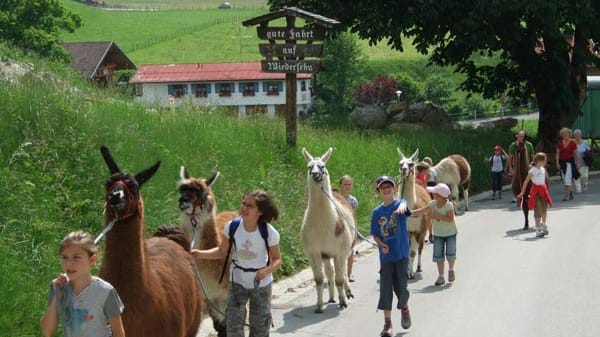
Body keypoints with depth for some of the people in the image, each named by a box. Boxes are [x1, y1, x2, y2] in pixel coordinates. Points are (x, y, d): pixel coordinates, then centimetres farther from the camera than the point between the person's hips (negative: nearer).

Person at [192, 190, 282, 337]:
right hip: (238, 281, 1)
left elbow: (277, 260, -11)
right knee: (233, 322, -6)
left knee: (260, 325, 11)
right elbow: (222, 252, -3)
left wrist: (267, 270, -31)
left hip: (261, 283, -1)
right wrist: (200, 254, -18)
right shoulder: (232, 226, -16)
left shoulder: (269, 232, -22)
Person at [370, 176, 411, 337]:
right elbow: (375, 235, 9)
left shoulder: (400, 203, -4)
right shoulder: (377, 212, 6)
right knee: (385, 289, 0)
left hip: (401, 254, -2)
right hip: (385, 256, 2)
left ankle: (404, 308, 32)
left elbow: (404, 205, -30)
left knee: (401, 288, 0)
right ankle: (387, 323, 8)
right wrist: (381, 245, -11)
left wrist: (401, 208, -54)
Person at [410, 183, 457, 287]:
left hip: (450, 233, -4)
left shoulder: (449, 205, -21)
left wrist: (438, 216, -31)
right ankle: (441, 276, 9)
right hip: (438, 234, 4)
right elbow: (421, 211, -4)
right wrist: (410, 212, -12)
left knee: (450, 254, -5)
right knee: (438, 255, 0)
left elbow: (450, 219, -29)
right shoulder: (433, 204, -8)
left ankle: (451, 270, 25)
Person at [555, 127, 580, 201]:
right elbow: (557, 154, 4)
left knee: (568, 179, -12)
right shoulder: (559, 143, 3)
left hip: (570, 162, -4)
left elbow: (575, 154, 1)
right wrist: (557, 163, -3)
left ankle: (567, 195, -13)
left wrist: (577, 164, 5)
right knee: (565, 180, 10)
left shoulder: (573, 143, -4)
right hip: (562, 162, 4)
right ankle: (571, 193, 25)